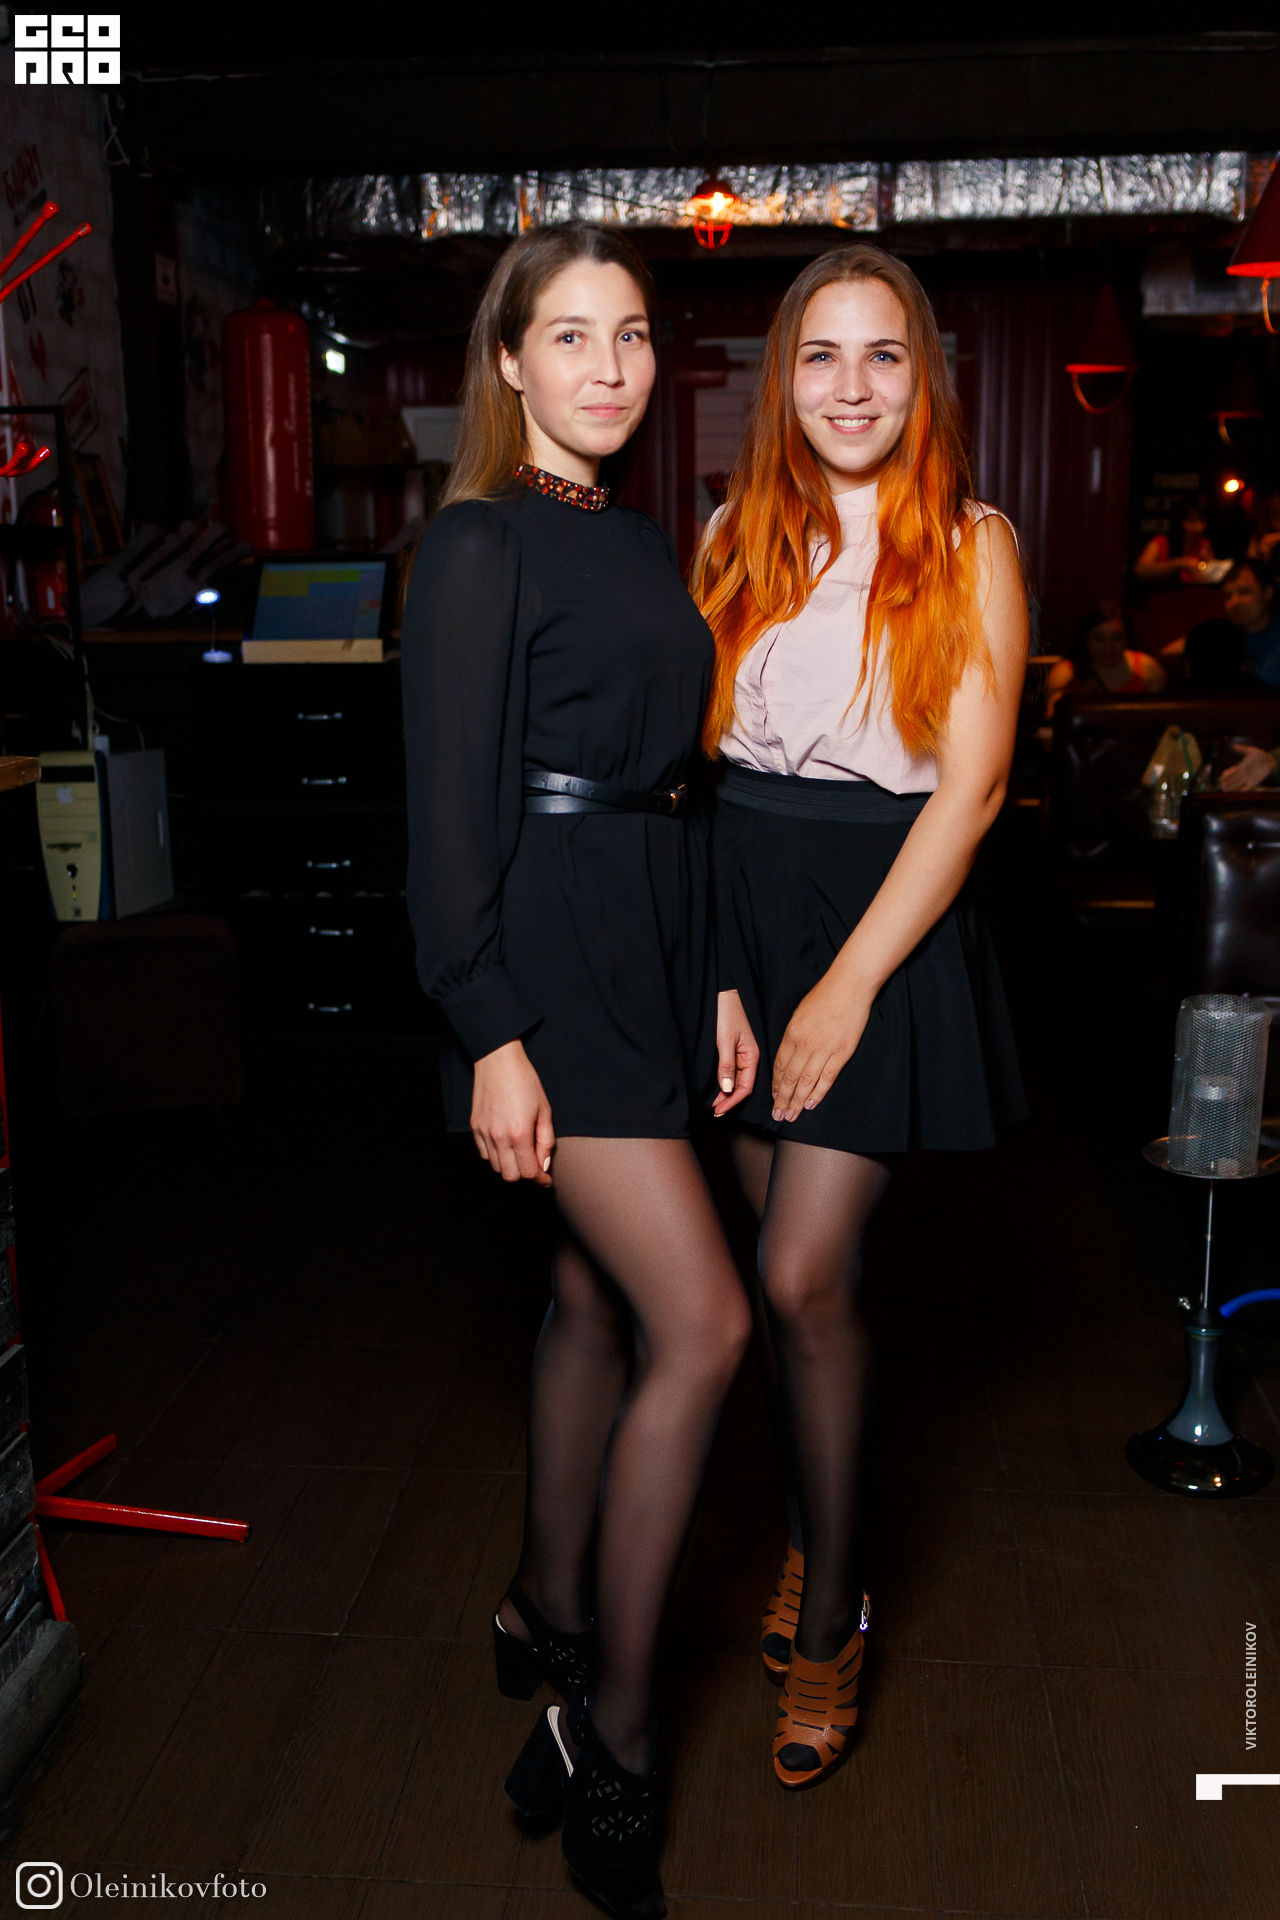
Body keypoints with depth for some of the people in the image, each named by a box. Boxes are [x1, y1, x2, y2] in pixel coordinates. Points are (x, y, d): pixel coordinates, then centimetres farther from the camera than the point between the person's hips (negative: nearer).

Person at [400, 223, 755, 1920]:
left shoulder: (645, 545, 16)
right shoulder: (480, 543, -8)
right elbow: (451, 805, -13)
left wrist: (712, 980, 14)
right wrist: (490, 1033, -18)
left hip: (646, 949, 8)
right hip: (546, 958, -8)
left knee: (601, 1294, 15)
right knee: (704, 1324, -10)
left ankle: (548, 1612, 34)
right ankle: (606, 1734, 5)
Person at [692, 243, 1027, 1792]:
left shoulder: (970, 546, -2)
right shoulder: (737, 535, 8)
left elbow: (970, 787, -8)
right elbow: (691, 744, 9)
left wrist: (851, 982, -14)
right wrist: (696, 939, -2)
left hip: (889, 918, -3)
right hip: (737, 901, 4)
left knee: (800, 1278, -8)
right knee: (791, 1266, 10)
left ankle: (826, 1623, 12)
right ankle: (813, 1543, 31)